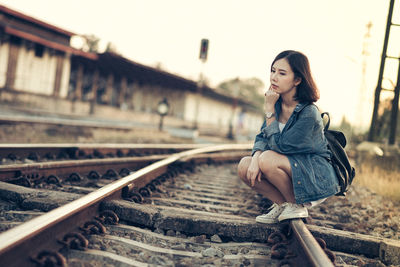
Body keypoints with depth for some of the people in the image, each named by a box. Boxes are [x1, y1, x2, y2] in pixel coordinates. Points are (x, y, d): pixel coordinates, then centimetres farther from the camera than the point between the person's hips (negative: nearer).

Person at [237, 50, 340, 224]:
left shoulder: (309, 114, -25)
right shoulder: (278, 103, -3)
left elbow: (279, 146, -24)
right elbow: (262, 137, 1)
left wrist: (269, 110, -23)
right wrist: (256, 157, -20)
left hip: (318, 178, -7)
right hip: (291, 167, 7)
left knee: (268, 160, -31)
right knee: (244, 166, -15)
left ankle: (297, 207, -8)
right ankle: (282, 204, 3)